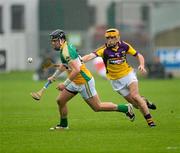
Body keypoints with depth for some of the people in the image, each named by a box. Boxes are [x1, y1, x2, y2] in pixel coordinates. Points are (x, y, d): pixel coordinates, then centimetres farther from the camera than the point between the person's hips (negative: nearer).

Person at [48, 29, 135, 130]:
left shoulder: (66, 52, -24)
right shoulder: (65, 48, 7)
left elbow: (76, 70, -33)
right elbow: (64, 65, 27)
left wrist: (65, 84, -28)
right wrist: (54, 76, 33)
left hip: (84, 82, -10)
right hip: (75, 83, 10)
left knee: (97, 107, 1)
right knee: (60, 100, 8)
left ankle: (126, 108, 10)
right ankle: (63, 125, 22)